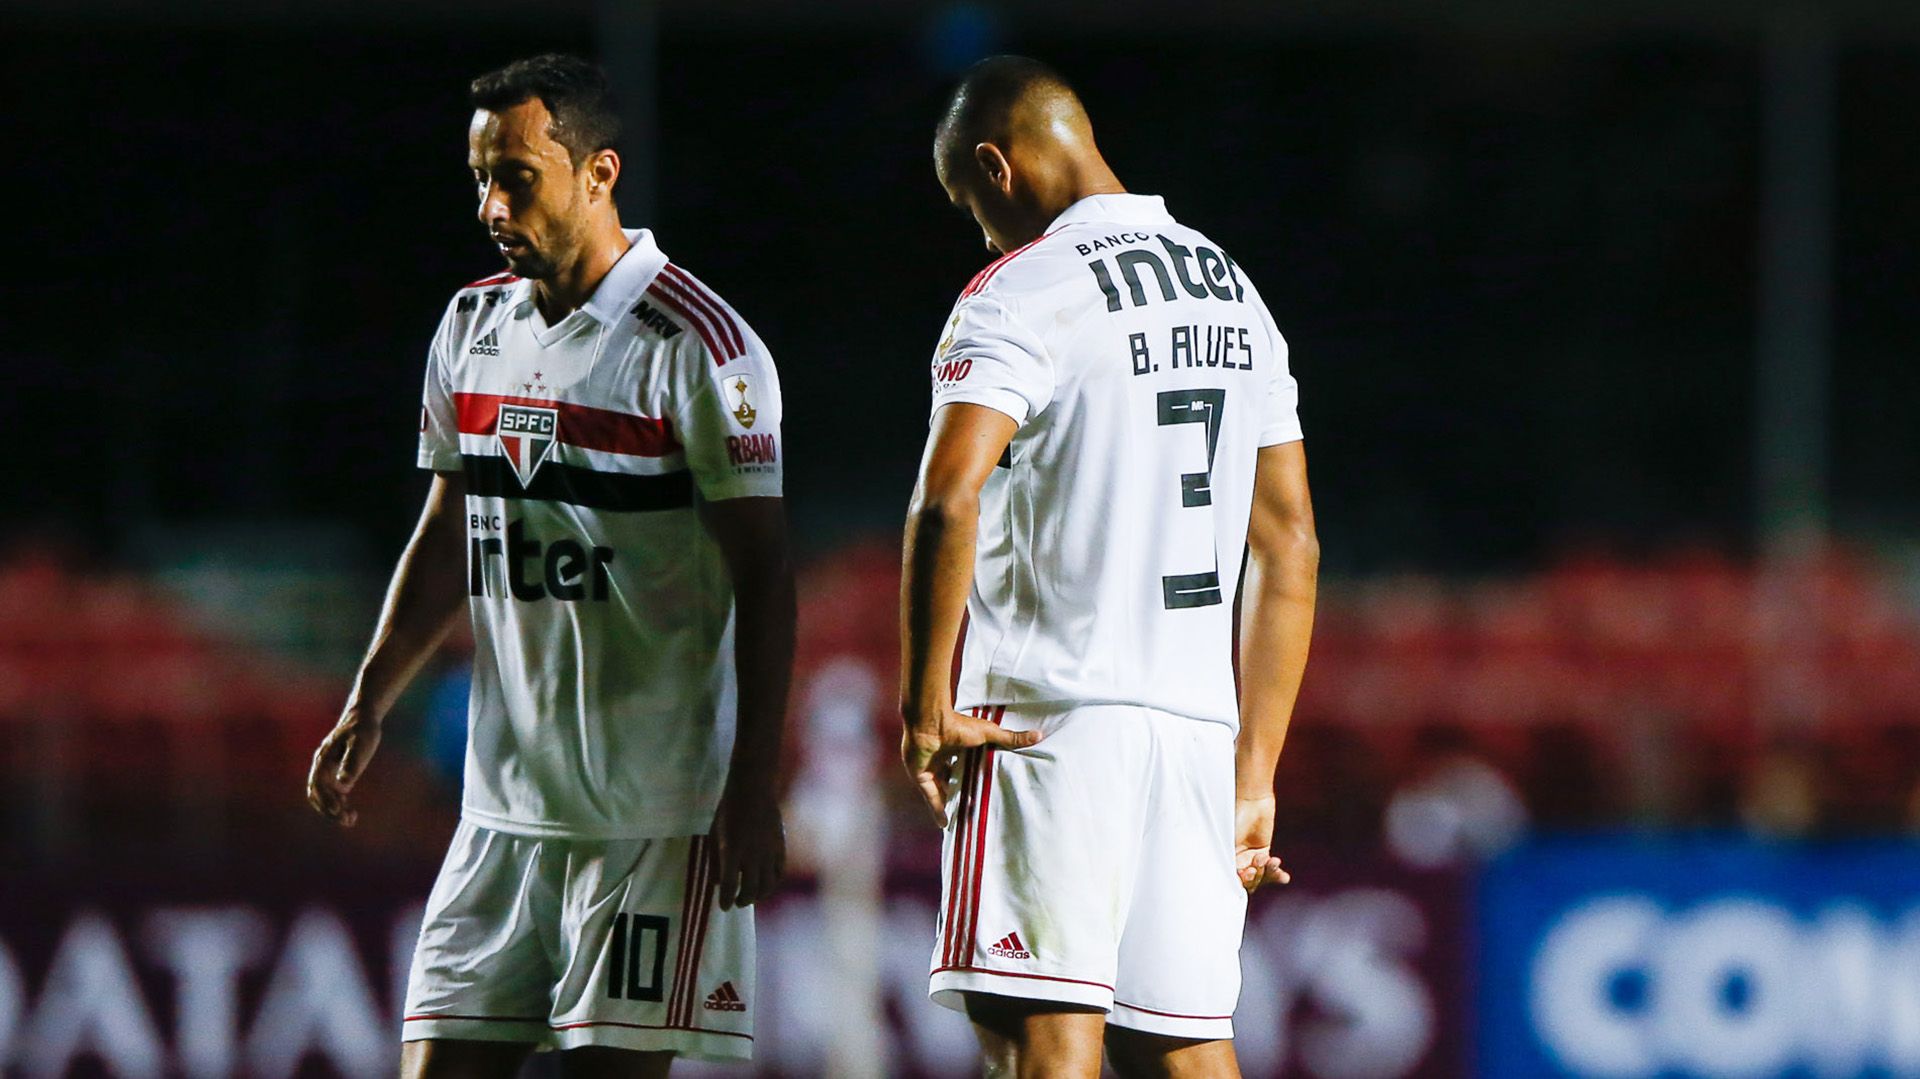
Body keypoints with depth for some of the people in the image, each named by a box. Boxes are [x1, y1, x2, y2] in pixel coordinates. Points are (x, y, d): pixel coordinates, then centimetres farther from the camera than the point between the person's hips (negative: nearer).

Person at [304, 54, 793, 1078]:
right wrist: (366, 708, 13)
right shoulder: (470, 328, 12)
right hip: (505, 800, 6)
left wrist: (753, 787, -15)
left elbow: (763, 572, -11)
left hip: (656, 808, -6)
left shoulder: (697, 345, -10)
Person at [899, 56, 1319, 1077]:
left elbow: (950, 501, -21)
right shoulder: (1232, 293, 18)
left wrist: (924, 705, -11)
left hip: (1056, 721, -7)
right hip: (1198, 718, 7)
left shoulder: (1024, 292, -7)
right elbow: (1288, 546, 19)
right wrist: (1255, 773, 20)